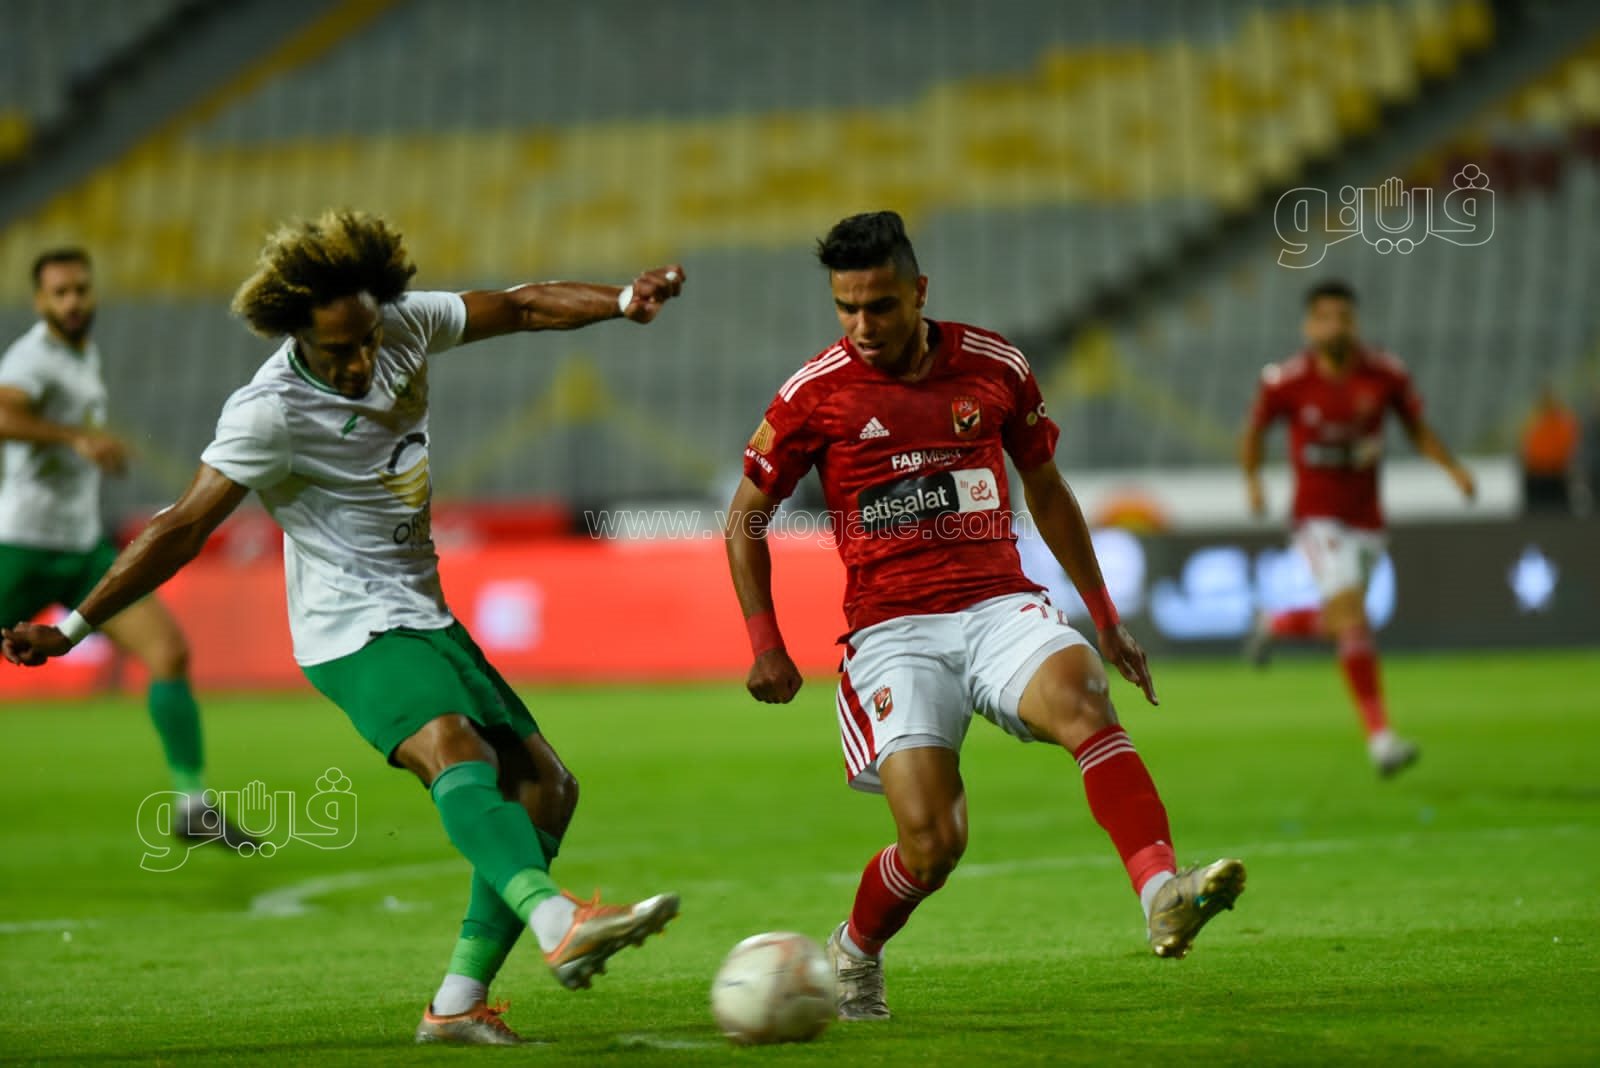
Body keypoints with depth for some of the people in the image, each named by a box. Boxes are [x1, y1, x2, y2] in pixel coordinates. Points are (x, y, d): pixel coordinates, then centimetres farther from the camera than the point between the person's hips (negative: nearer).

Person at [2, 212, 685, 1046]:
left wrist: (621, 302, 2)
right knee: (455, 753, -34)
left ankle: (458, 1001, 4)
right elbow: (182, 528, -20)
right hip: (354, 629, -9)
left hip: (422, 616, 9)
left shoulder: (405, 326, -2)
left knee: (545, 787, 6)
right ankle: (558, 923, -57)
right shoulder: (270, 413, -21)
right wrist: (73, 627, -24)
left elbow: (519, 308, 13)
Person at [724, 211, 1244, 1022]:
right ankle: (852, 957, 16)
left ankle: (1163, 896, -46)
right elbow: (745, 520, 10)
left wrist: (1105, 619, 22)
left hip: (1001, 608, 2)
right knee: (931, 843, -15)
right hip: (892, 633, -2)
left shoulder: (995, 367, 6)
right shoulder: (816, 393, -1)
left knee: (1083, 701, -32)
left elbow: (1045, 489, 21)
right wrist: (765, 646, 1)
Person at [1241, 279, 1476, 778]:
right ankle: (1379, 735, -17)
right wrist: (1252, 480, -6)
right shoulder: (1287, 381, -12)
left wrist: (1452, 467, -8)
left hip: (1366, 520, 4)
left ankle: (1277, 624, 49)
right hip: (1318, 516, -4)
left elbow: (1418, 428, 5)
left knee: (1340, 622, 14)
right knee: (1352, 615, -19)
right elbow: (1256, 427, 5)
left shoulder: (1386, 374, -7)